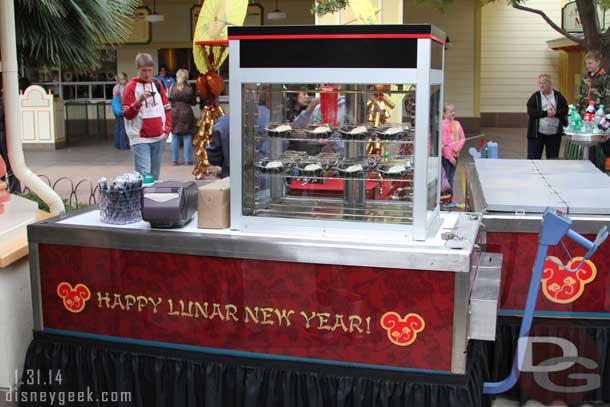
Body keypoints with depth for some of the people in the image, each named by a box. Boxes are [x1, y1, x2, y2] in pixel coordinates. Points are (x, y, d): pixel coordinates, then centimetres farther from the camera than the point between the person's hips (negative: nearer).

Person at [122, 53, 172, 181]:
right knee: (144, 175, -12)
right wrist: (139, 101, -23)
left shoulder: (157, 84, 11)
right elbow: (127, 114, -7)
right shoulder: (131, 87, -3)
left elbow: (167, 108, 17)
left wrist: (167, 128, 7)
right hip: (140, 139, -5)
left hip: (159, 138, 5)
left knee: (155, 175, 12)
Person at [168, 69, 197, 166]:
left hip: (174, 114, 2)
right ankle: (188, 160, 5)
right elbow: (194, 102, 1)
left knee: (175, 137, 9)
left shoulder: (172, 88, -3)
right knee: (187, 137, 4)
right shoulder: (189, 89, -7)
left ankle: (174, 160, 12)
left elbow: (168, 100, 3)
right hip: (186, 114, -2)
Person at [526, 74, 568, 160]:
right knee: (533, 158, -3)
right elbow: (530, 111, -10)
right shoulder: (535, 97, 1)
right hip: (537, 133, -2)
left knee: (553, 158, 11)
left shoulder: (558, 96, 5)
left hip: (554, 134, 2)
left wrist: (555, 113, -17)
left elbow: (565, 109, 2)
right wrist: (545, 113, -19)